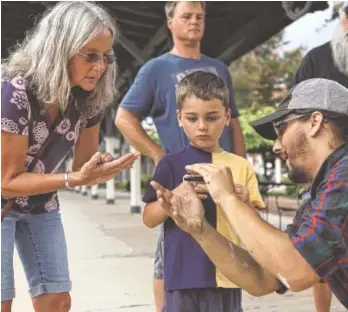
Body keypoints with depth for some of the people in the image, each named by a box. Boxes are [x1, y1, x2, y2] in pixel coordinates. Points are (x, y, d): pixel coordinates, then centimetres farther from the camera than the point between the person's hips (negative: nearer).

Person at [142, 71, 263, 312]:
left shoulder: (241, 166, 6)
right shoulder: (171, 164, 0)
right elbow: (149, 218, -3)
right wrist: (179, 194, -19)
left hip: (227, 276, 2)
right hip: (184, 277, -2)